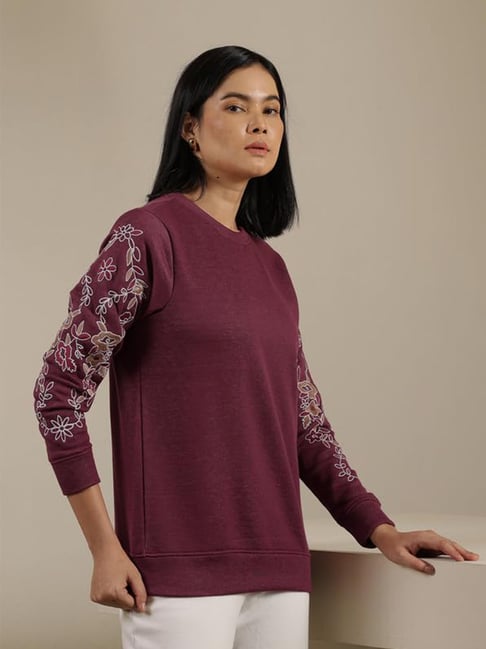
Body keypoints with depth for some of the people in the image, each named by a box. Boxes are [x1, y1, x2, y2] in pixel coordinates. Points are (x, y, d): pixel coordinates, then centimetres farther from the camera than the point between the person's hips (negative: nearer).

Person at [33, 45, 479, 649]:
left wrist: (378, 529, 8)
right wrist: (104, 549, -10)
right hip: (178, 572, -6)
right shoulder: (146, 235, -5)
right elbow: (59, 390, -7)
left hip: (280, 568, 6)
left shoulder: (269, 266, 14)